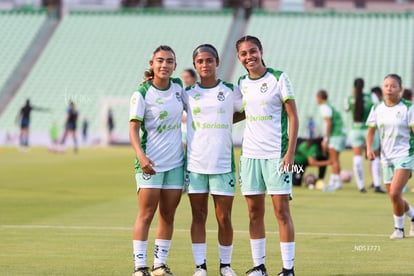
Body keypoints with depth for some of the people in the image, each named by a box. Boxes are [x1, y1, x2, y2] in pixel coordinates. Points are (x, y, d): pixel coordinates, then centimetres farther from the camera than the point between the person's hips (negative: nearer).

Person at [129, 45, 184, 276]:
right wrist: (141, 155, -27)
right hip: (150, 162, -5)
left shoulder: (178, 86, 5)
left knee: (168, 216, 7)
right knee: (146, 214, -6)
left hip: (175, 162, 5)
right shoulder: (142, 94, -10)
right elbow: (134, 128, -14)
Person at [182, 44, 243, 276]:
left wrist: (224, 121, -1)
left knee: (224, 218, 1)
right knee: (198, 217, 3)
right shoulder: (188, 94, 7)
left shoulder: (231, 91, 4)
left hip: (223, 164, -1)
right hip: (195, 163, 1)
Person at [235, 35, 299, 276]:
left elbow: (293, 117, -7)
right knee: (254, 212, 6)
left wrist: (290, 152, -13)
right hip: (250, 154, 5)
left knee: (282, 210, -5)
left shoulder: (279, 78, -5)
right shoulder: (242, 83, 10)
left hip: (276, 154, -5)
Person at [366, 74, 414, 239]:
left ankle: (399, 228, 1)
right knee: (394, 197, 10)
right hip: (387, 157, 5)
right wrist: (369, 148, -6)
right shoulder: (377, 109, 5)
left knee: (394, 193, -18)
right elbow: (371, 131, 11)